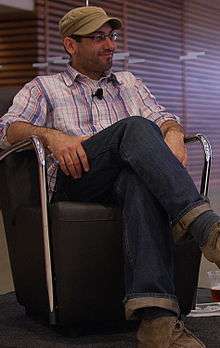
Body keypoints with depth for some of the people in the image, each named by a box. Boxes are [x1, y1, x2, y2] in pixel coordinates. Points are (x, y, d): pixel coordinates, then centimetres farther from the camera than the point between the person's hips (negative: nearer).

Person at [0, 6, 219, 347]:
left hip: (128, 177, 3)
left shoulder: (130, 83, 35)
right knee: (136, 128, -33)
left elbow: (163, 118, 23)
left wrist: (174, 134, -4)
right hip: (73, 181, -2)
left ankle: (156, 318, -58)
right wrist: (51, 135, -14)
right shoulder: (44, 87, 24)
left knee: (141, 181, -40)